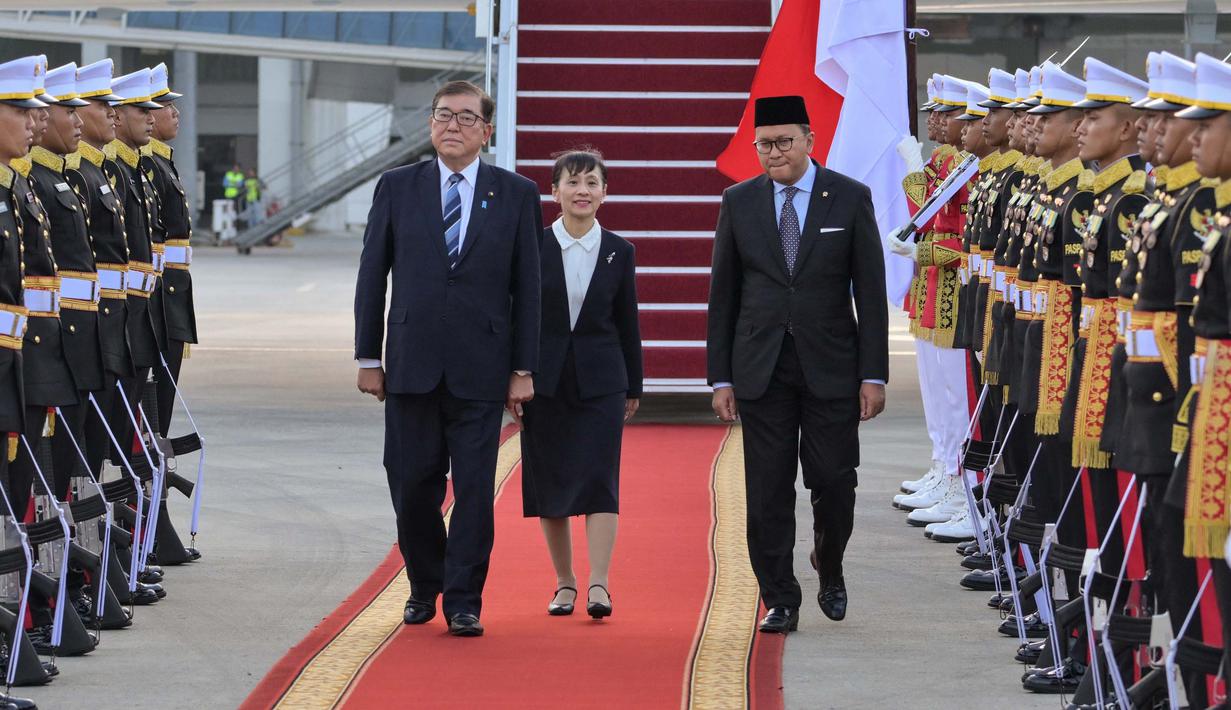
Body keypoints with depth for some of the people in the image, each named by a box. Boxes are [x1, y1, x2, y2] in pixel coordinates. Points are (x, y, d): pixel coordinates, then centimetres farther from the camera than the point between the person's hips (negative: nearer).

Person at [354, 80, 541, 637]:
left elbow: (527, 287, 4)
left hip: (479, 370, -1)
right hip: (412, 363, 1)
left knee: (474, 489, -2)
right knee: (412, 486, 5)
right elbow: (372, 277, 8)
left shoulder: (516, 195, 4)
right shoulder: (397, 188, 6)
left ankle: (463, 601, 6)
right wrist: (367, 358, 3)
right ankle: (424, 586, 25)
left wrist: (523, 368, 0)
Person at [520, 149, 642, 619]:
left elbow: (627, 322, 9)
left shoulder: (619, 252, 3)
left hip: (601, 382, 0)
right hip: (544, 381, 0)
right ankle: (564, 583, 15)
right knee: (548, 483, 4)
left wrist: (633, 387, 10)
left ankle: (598, 586, -14)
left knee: (599, 480, -9)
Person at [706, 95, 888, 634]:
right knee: (767, 493, 0)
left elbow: (870, 292, 0)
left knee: (834, 483, 0)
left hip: (831, 366, -1)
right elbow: (723, 295, 7)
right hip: (761, 369, 1)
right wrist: (721, 377, 2)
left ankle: (830, 575, 27)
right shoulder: (739, 202, 4)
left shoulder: (850, 199, 0)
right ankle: (779, 601, 9)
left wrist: (874, 374, -5)